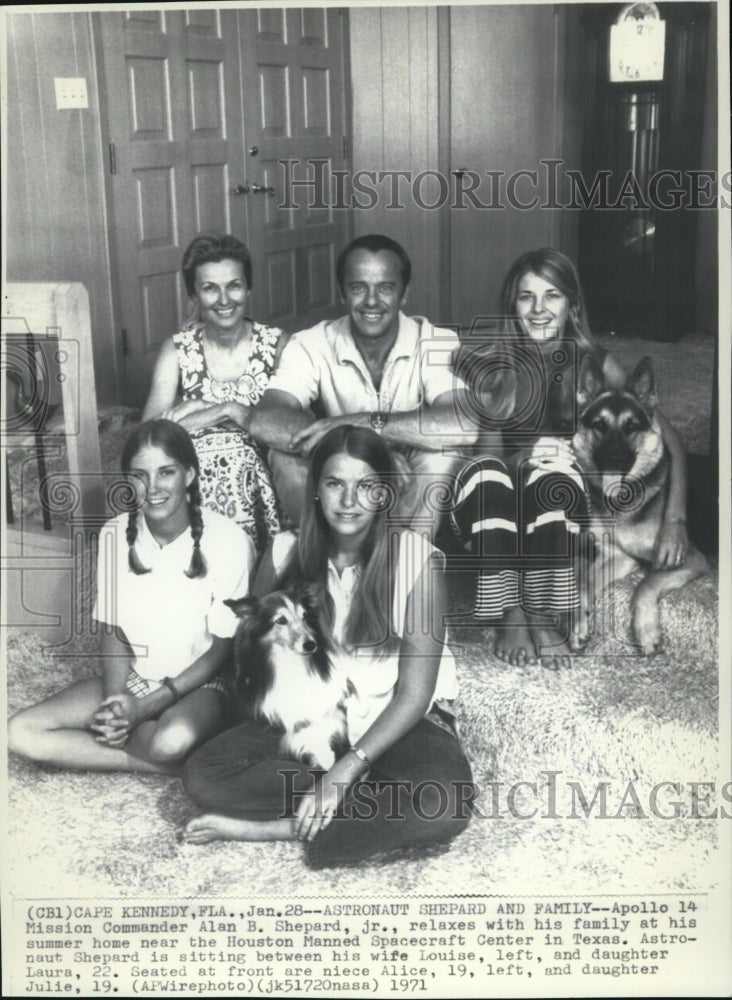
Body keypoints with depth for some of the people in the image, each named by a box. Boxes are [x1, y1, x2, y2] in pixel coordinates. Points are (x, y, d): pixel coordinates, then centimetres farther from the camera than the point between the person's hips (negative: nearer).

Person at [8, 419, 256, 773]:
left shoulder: (228, 541, -19)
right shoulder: (115, 535, -6)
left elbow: (223, 648, -11)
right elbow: (113, 632, 3)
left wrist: (146, 706, -18)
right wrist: (115, 703, -16)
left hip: (197, 682, -5)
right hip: (131, 677, 5)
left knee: (172, 741, -40)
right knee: (21, 733, -15)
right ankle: (170, 766, -14)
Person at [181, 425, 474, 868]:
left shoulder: (417, 559, -13)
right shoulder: (287, 555, -4)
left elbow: (415, 692, -14)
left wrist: (345, 771, -24)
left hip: (398, 721, -2)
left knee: (445, 803, -35)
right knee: (204, 775, -22)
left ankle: (280, 826, -21)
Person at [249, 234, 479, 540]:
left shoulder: (438, 344, -13)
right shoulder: (311, 346, -10)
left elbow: (466, 424, -33)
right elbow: (264, 421, -28)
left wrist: (362, 422, -37)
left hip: (417, 497, -1)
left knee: (443, 449, -29)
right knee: (286, 454, -25)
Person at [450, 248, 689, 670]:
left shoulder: (594, 365, 0)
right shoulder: (490, 365, 0)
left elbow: (668, 437, 0)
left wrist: (676, 519, -12)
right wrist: (519, 458, -20)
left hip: (564, 509, 0)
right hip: (497, 512, 0)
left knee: (554, 471, -32)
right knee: (483, 471, -31)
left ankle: (542, 614, -27)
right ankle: (510, 614, -29)